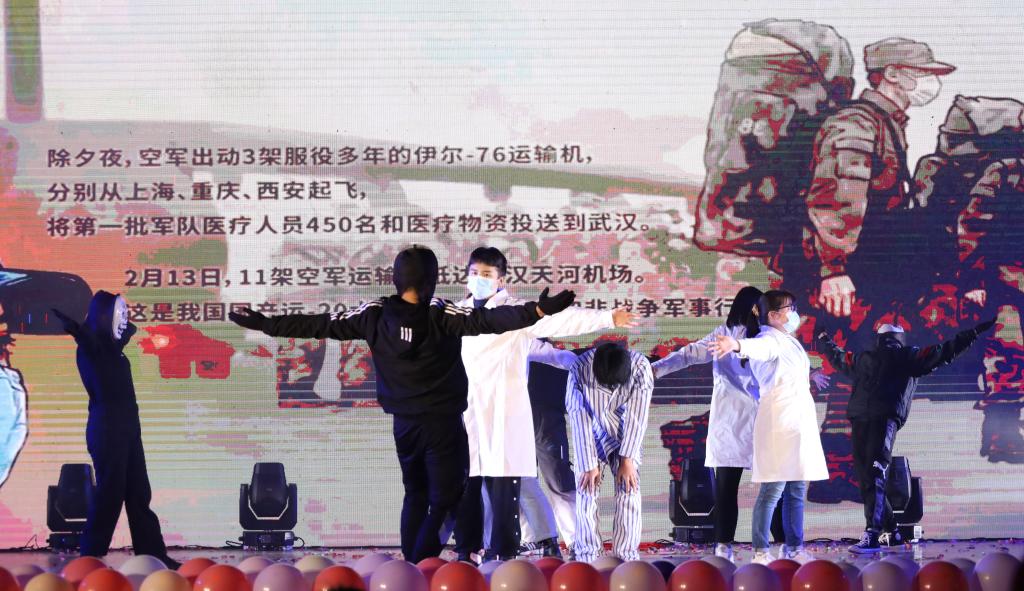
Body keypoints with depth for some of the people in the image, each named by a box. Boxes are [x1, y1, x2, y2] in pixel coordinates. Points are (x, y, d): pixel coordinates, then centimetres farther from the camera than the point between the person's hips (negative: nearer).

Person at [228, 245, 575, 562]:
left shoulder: (375, 315, -4)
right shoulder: (441, 314, -14)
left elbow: (320, 325, -1)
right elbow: (488, 320, -26)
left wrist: (264, 324, 6)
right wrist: (539, 311, -33)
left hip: (404, 422, 5)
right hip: (442, 422, -5)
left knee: (415, 494, 20)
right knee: (445, 498, 0)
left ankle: (411, 565, 19)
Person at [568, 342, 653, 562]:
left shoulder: (641, 368, -27)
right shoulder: (580, 370, -28)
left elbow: (636, 417, -22)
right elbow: (580, 419, -23)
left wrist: (627, 459, -22)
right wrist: (589, 465, -22)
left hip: (626, 437, 0)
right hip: (591, 439, 0)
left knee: (628, 493, -9)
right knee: (586, 493, -7)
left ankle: (627, 556, -5)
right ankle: (588, 556, -1)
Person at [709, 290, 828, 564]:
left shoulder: (789, 341, 18)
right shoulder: (770, 340, -11)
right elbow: (759, 347, -35)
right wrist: (737, 345, -57)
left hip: (799, 423, 9)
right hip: (779, 424, -9)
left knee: (797, 490, 11)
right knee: (773, 490, -10)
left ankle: (794, 548, 17)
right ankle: (761, 552, -9)